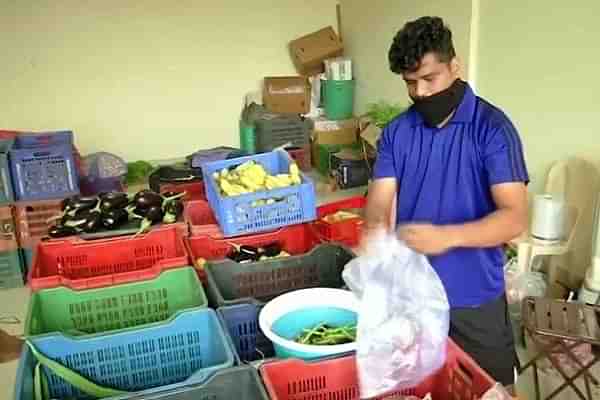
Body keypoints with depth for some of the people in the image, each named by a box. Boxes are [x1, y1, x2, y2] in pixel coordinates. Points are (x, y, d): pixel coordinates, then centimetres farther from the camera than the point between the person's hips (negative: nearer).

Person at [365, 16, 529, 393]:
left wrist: (447, 236, -36)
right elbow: (380, 202, -7)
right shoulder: (396, 132, 0)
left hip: (474, 300, -3)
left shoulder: (493, 127, -13)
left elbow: (515, 217, -20)